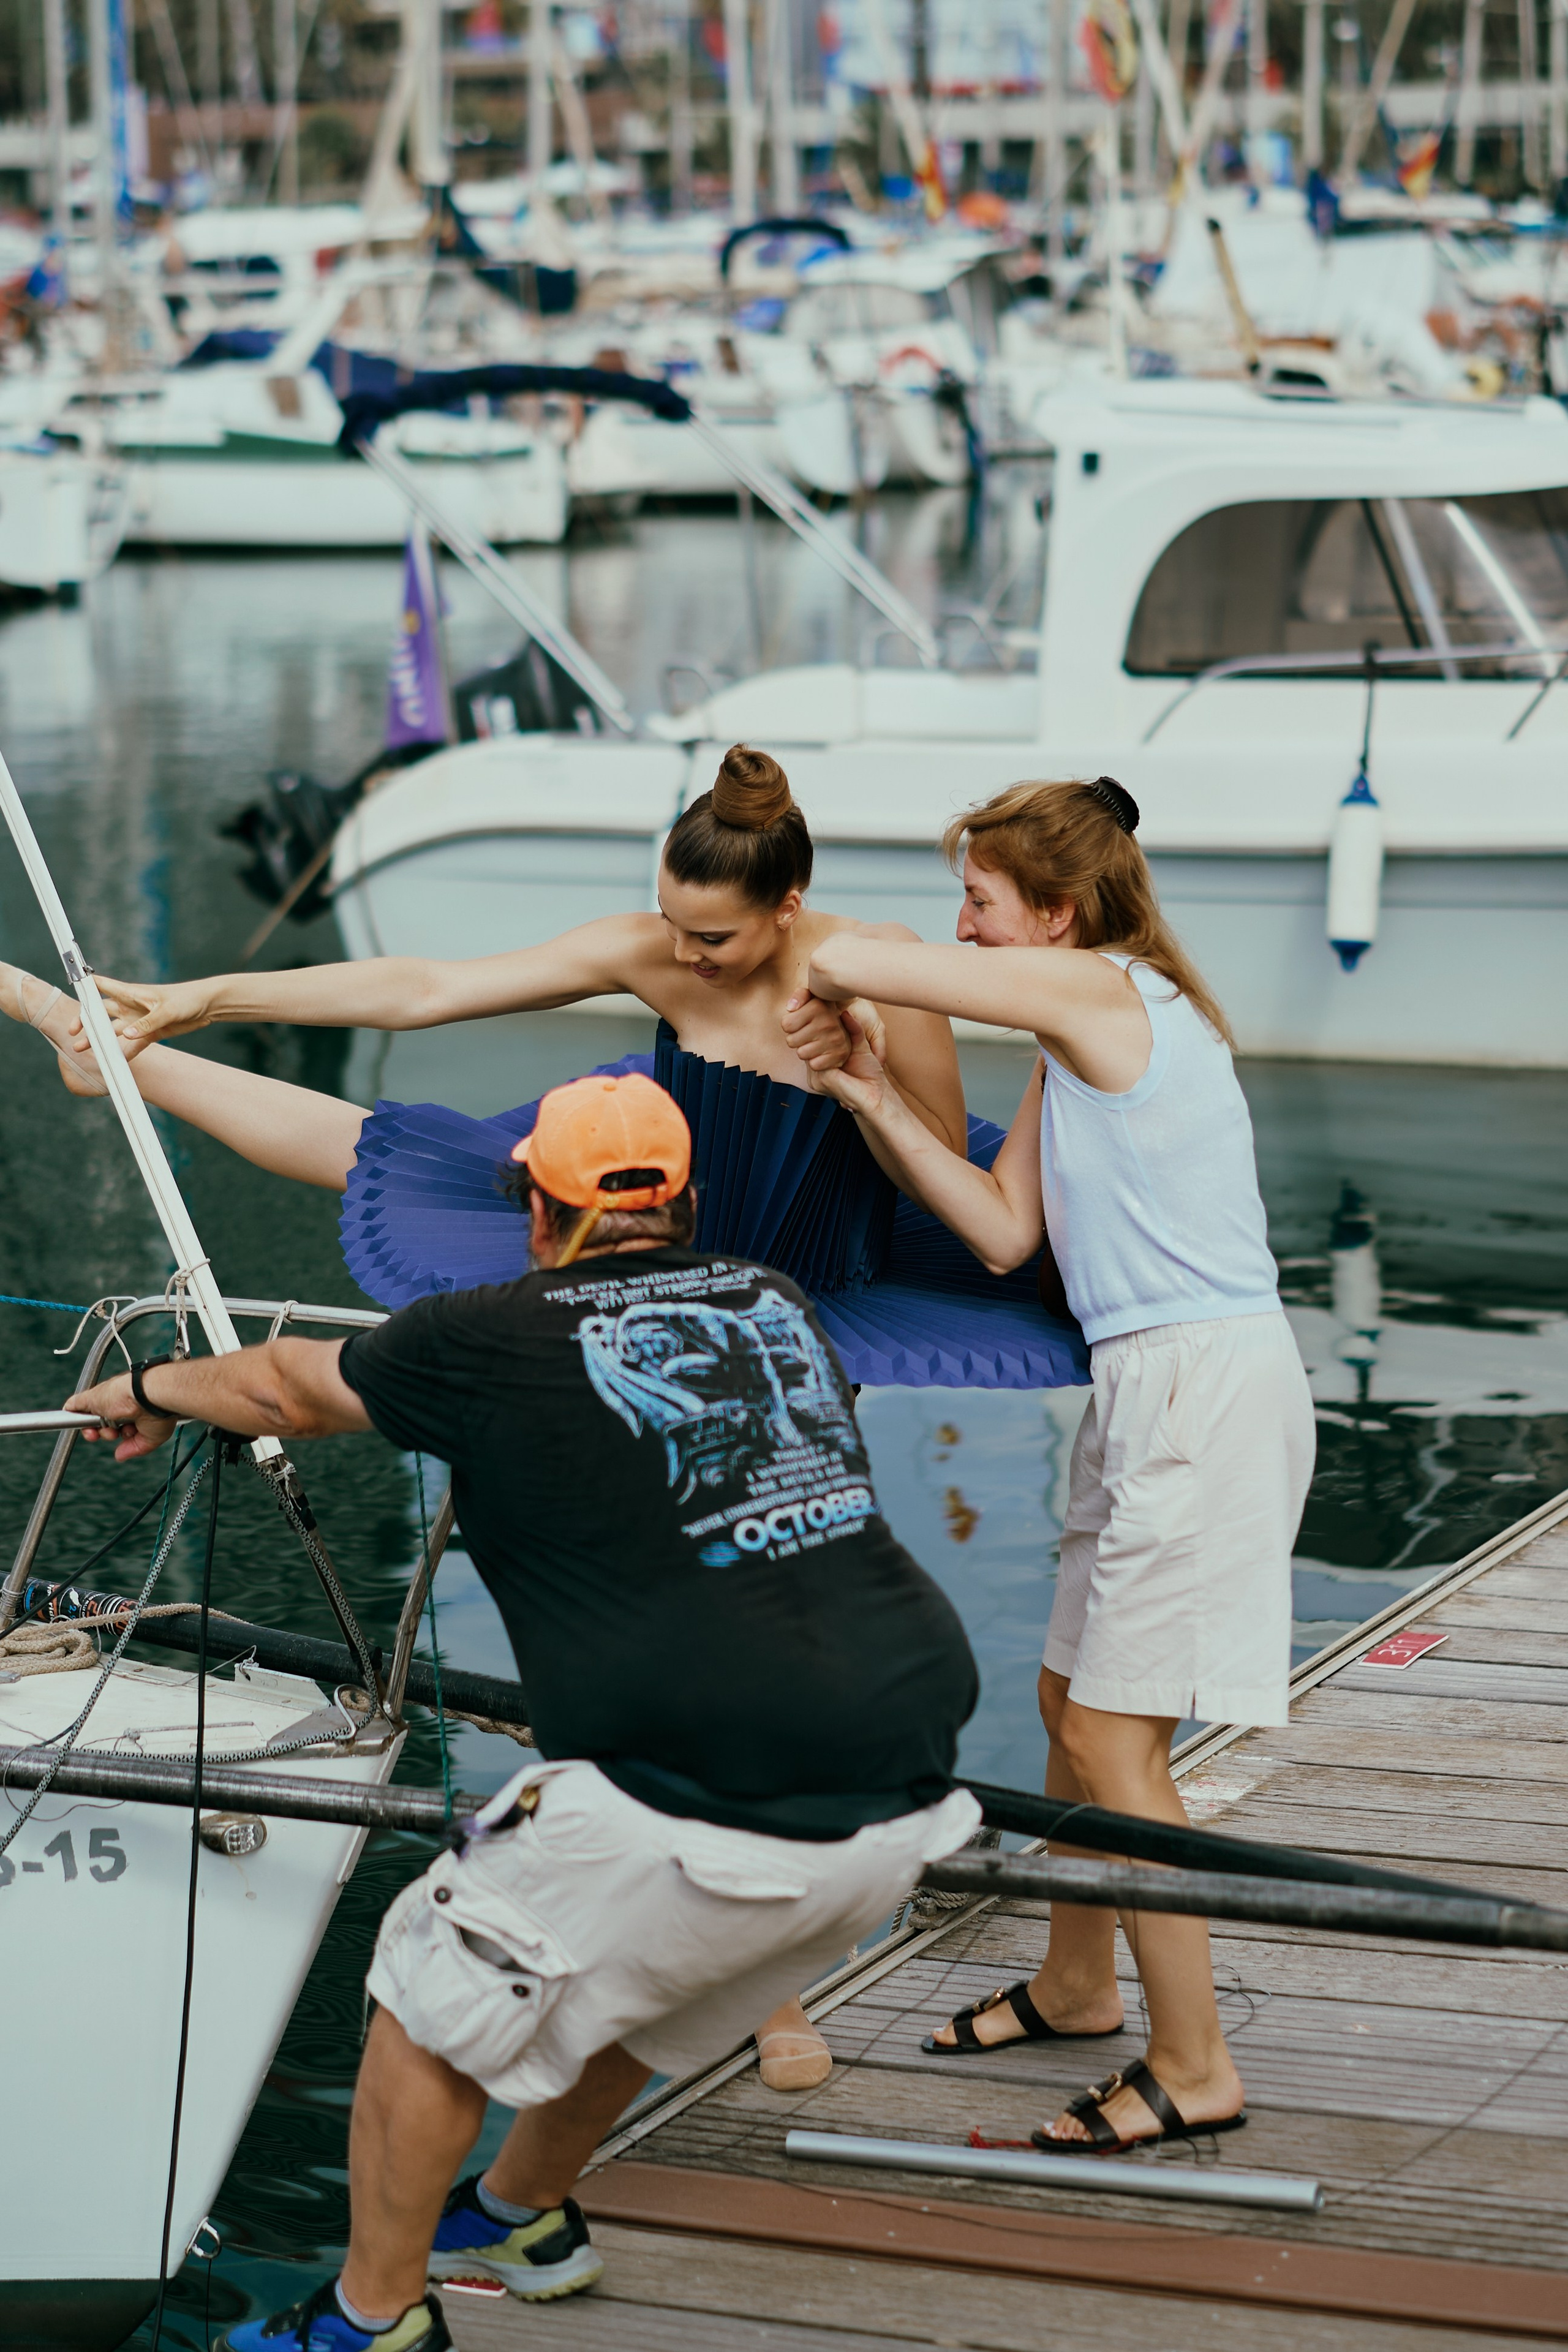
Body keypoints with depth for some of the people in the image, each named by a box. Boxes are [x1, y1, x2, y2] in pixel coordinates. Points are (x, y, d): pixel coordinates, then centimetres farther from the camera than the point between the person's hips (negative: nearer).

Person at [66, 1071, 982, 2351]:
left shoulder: (501, 1341, 1)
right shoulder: (777, 1303, 15)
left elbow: (290, 1388, 19)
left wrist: (154, 1392, 40)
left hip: (708, 1818, -6)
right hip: (906, 1801, 7)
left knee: (435, 1994, 16)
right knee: (624, 1972, 32)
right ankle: (526, 2217, 51)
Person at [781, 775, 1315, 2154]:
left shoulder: (1095, 991, -13)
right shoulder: (1079, 1039, 16)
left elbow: (844, 962, -16)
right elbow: (1005, 1228, 12)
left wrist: (830, 984, 8)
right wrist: (879, 1100, 6)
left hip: (1208, 1388, -10)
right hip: (1148, 1386, 10)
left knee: (1114, 1740, -6)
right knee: (1072, 1700, 21)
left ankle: (1194, 2069, 2)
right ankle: (1078, 1985, 39)